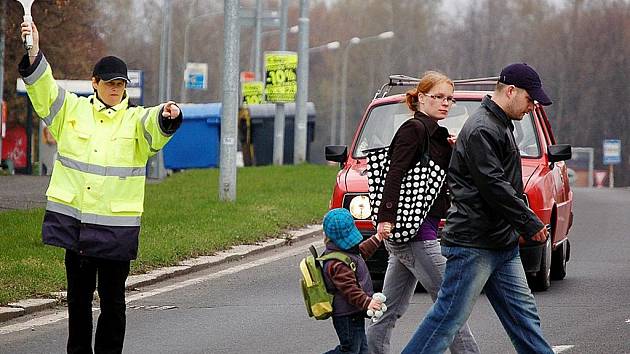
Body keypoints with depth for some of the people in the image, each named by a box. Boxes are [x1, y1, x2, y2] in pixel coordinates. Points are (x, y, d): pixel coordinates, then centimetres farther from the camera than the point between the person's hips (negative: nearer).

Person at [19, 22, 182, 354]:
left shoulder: (136, 119, 2)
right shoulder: (73, 110, 8)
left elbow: (154, 126, -19)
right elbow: (44, 89, -2)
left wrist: (167, 115, -43)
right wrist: (34, 54, -18)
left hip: (116, 224, -2)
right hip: (74, 220, 2)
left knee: (113, 298, 2)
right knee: (78, 293, 11)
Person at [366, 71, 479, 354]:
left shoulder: (436, 134, 19)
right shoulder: (413, 129, -9)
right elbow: (395, 176, -19)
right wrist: (386, 218, -29)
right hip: (413, 229, -9)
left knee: (391, 308, 10)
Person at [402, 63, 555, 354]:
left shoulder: (500, 126, 19)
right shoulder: (481, 129, -14)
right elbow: (494, 187, -20)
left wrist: (525, 226, 12)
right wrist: (532, 224, -16)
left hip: (503, 245, 10)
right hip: (474, 244, -10)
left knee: (523, 314, 9)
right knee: (450, 315, -8)